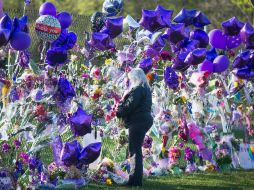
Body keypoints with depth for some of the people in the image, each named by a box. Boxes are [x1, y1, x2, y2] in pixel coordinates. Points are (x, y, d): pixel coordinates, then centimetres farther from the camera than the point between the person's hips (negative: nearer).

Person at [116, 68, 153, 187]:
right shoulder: (146, 89, 18)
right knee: (137, 150, 15)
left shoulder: (138, 89, -13)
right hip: (144, 120, 10)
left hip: (138, 122, -10)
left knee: (134, 150, -9)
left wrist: (119, 112, -1)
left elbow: (130, 105, -18)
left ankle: (136, 179, -10)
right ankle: (137, 177, 18)